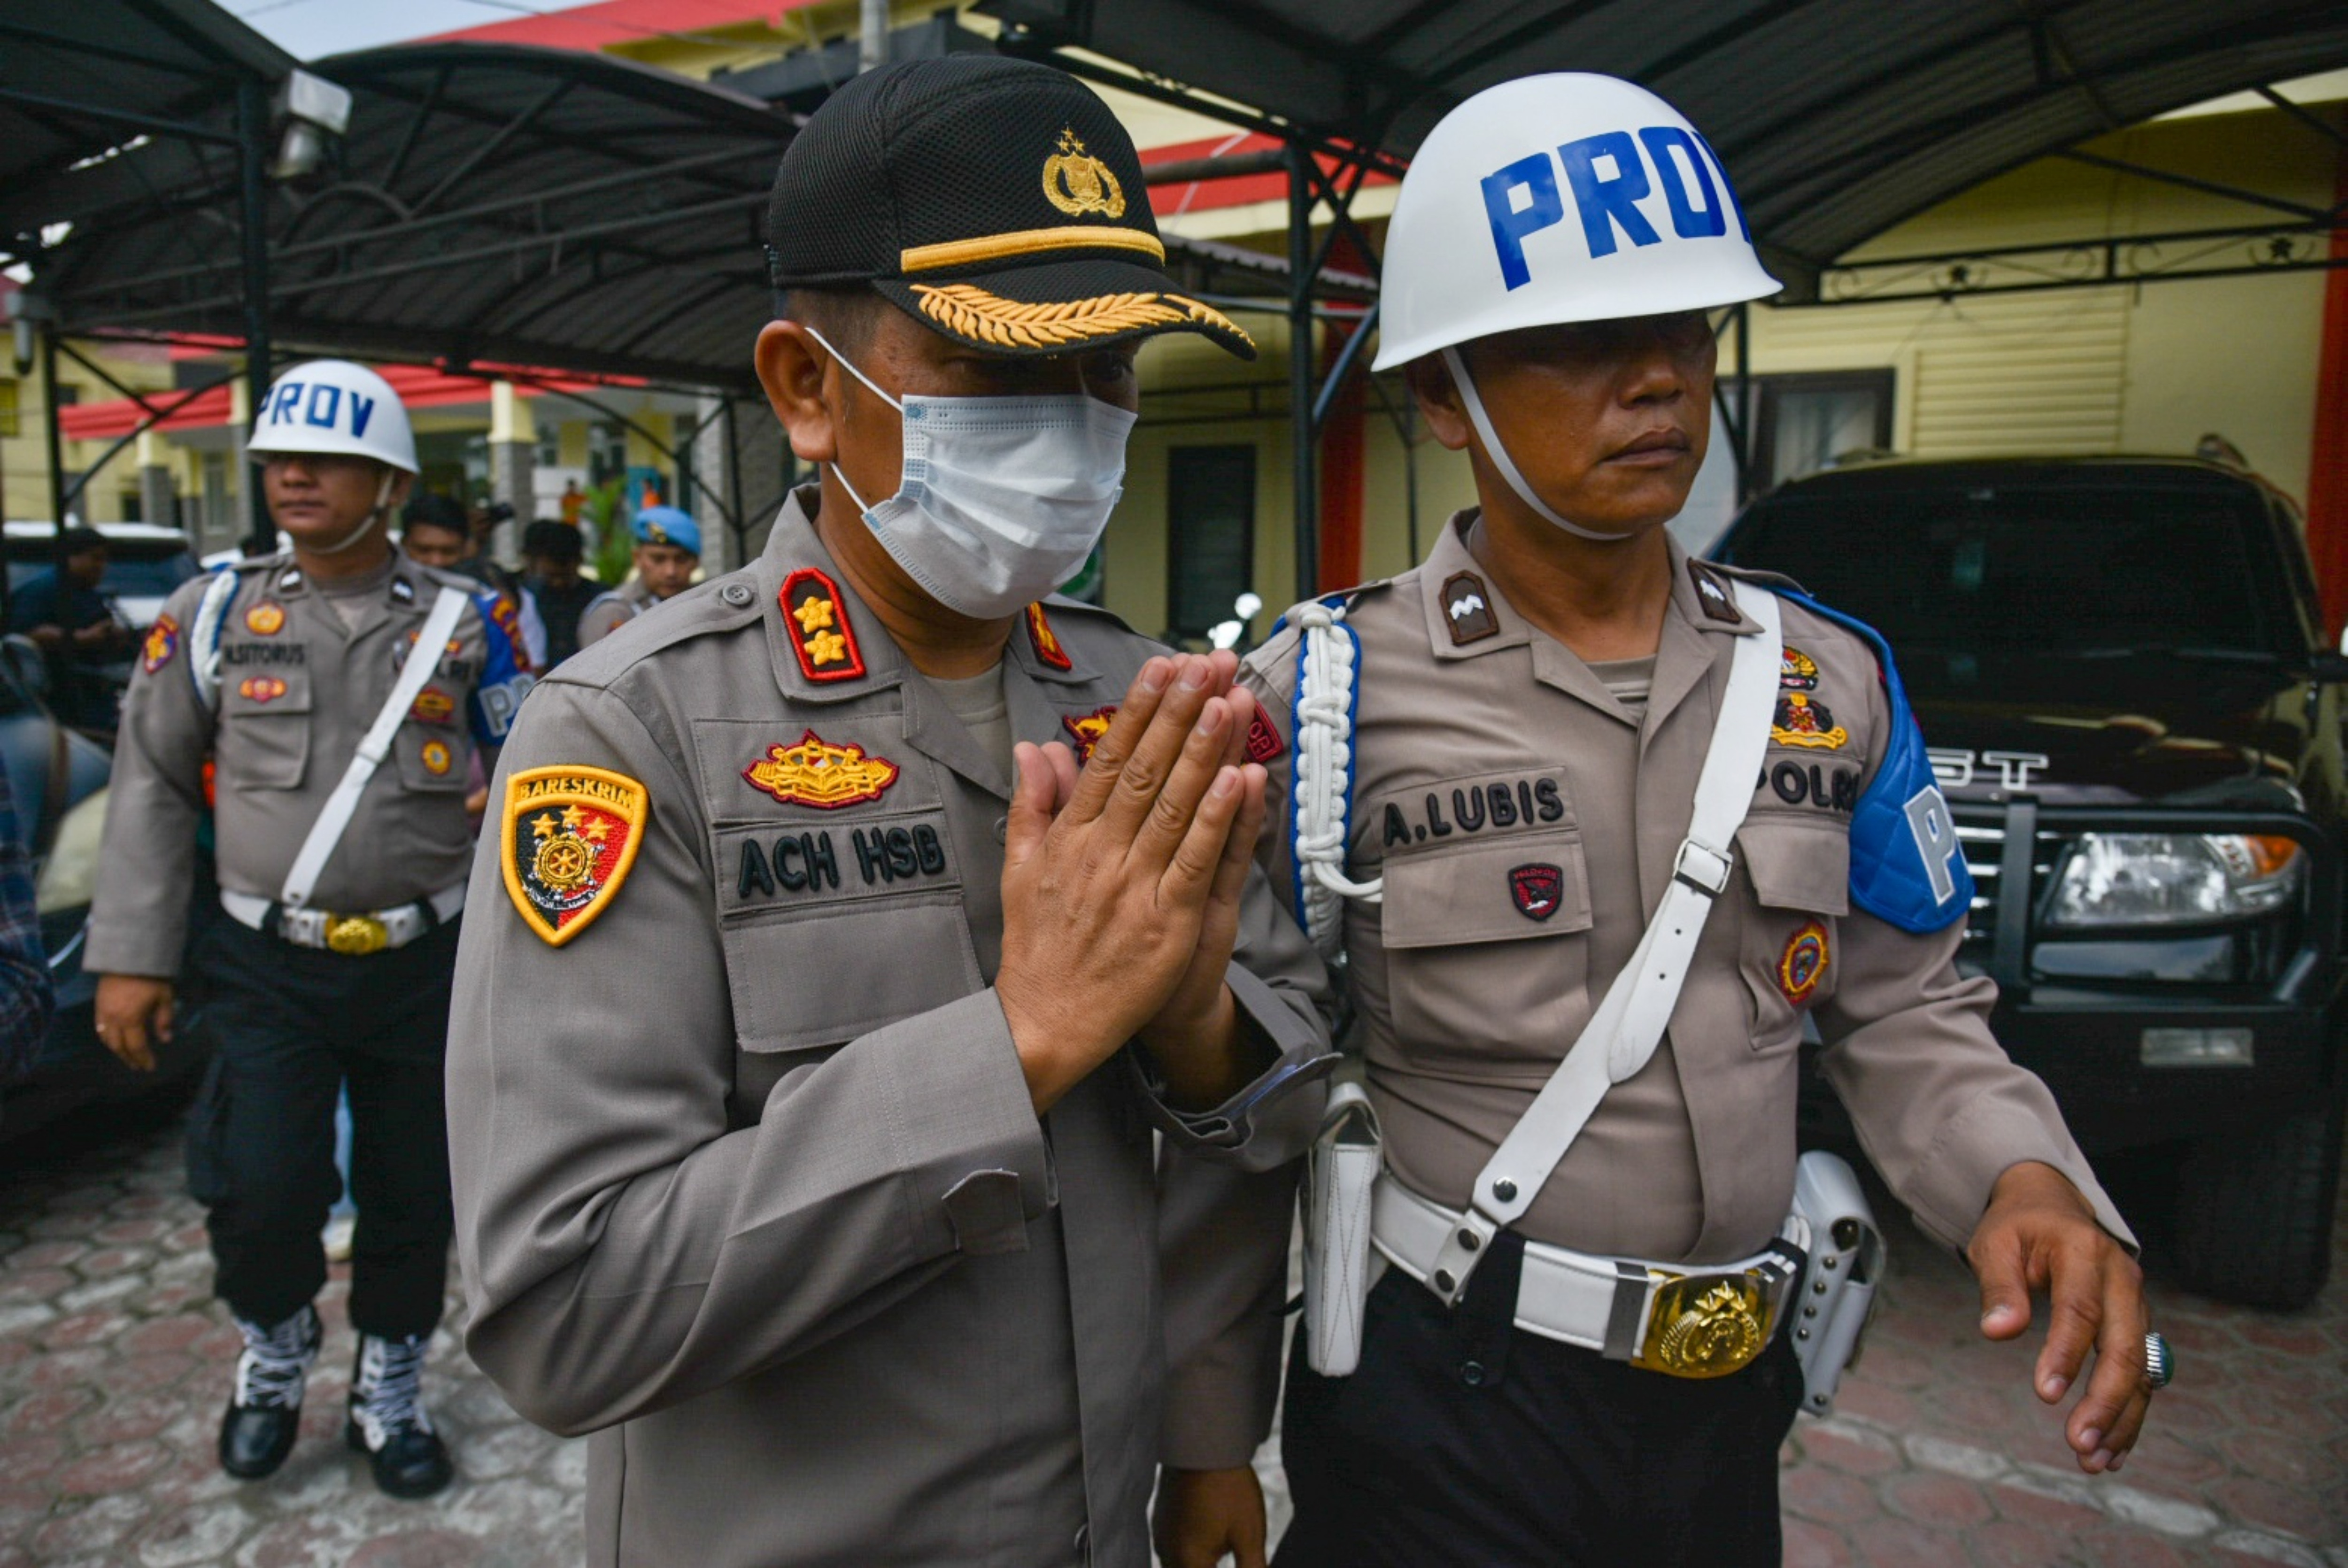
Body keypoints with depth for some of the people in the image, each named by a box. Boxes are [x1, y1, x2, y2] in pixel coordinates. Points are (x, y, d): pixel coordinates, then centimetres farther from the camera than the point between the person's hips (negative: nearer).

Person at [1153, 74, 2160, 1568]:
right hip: (1440, 1405, -4)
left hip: (1731, 1399, 5)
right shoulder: (1329, 700, -13)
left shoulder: (1833, 679, 0)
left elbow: (1902, 1006, 7)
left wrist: (2022, 1174, -14)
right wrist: (1211, 1429, -4)